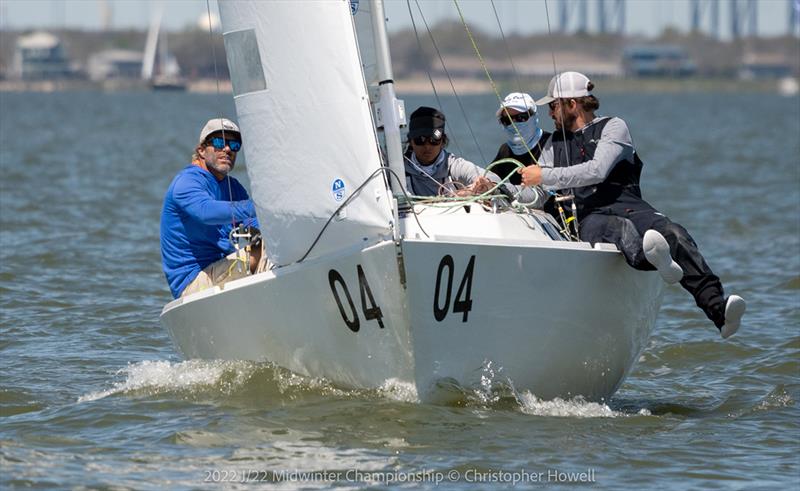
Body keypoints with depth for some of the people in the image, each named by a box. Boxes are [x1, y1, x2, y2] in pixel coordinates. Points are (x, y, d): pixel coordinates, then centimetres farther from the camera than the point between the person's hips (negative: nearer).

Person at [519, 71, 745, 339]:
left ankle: (718, 310, -50)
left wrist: (545, 176, -7)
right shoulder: (555, 144, 27)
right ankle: (650, 257, -79)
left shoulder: (613, 127, 10)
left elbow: (597, 171, -8)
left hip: (630, 208, 0)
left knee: (673, 233, -33)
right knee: (618, 228, -39)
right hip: (589, 219, 0)